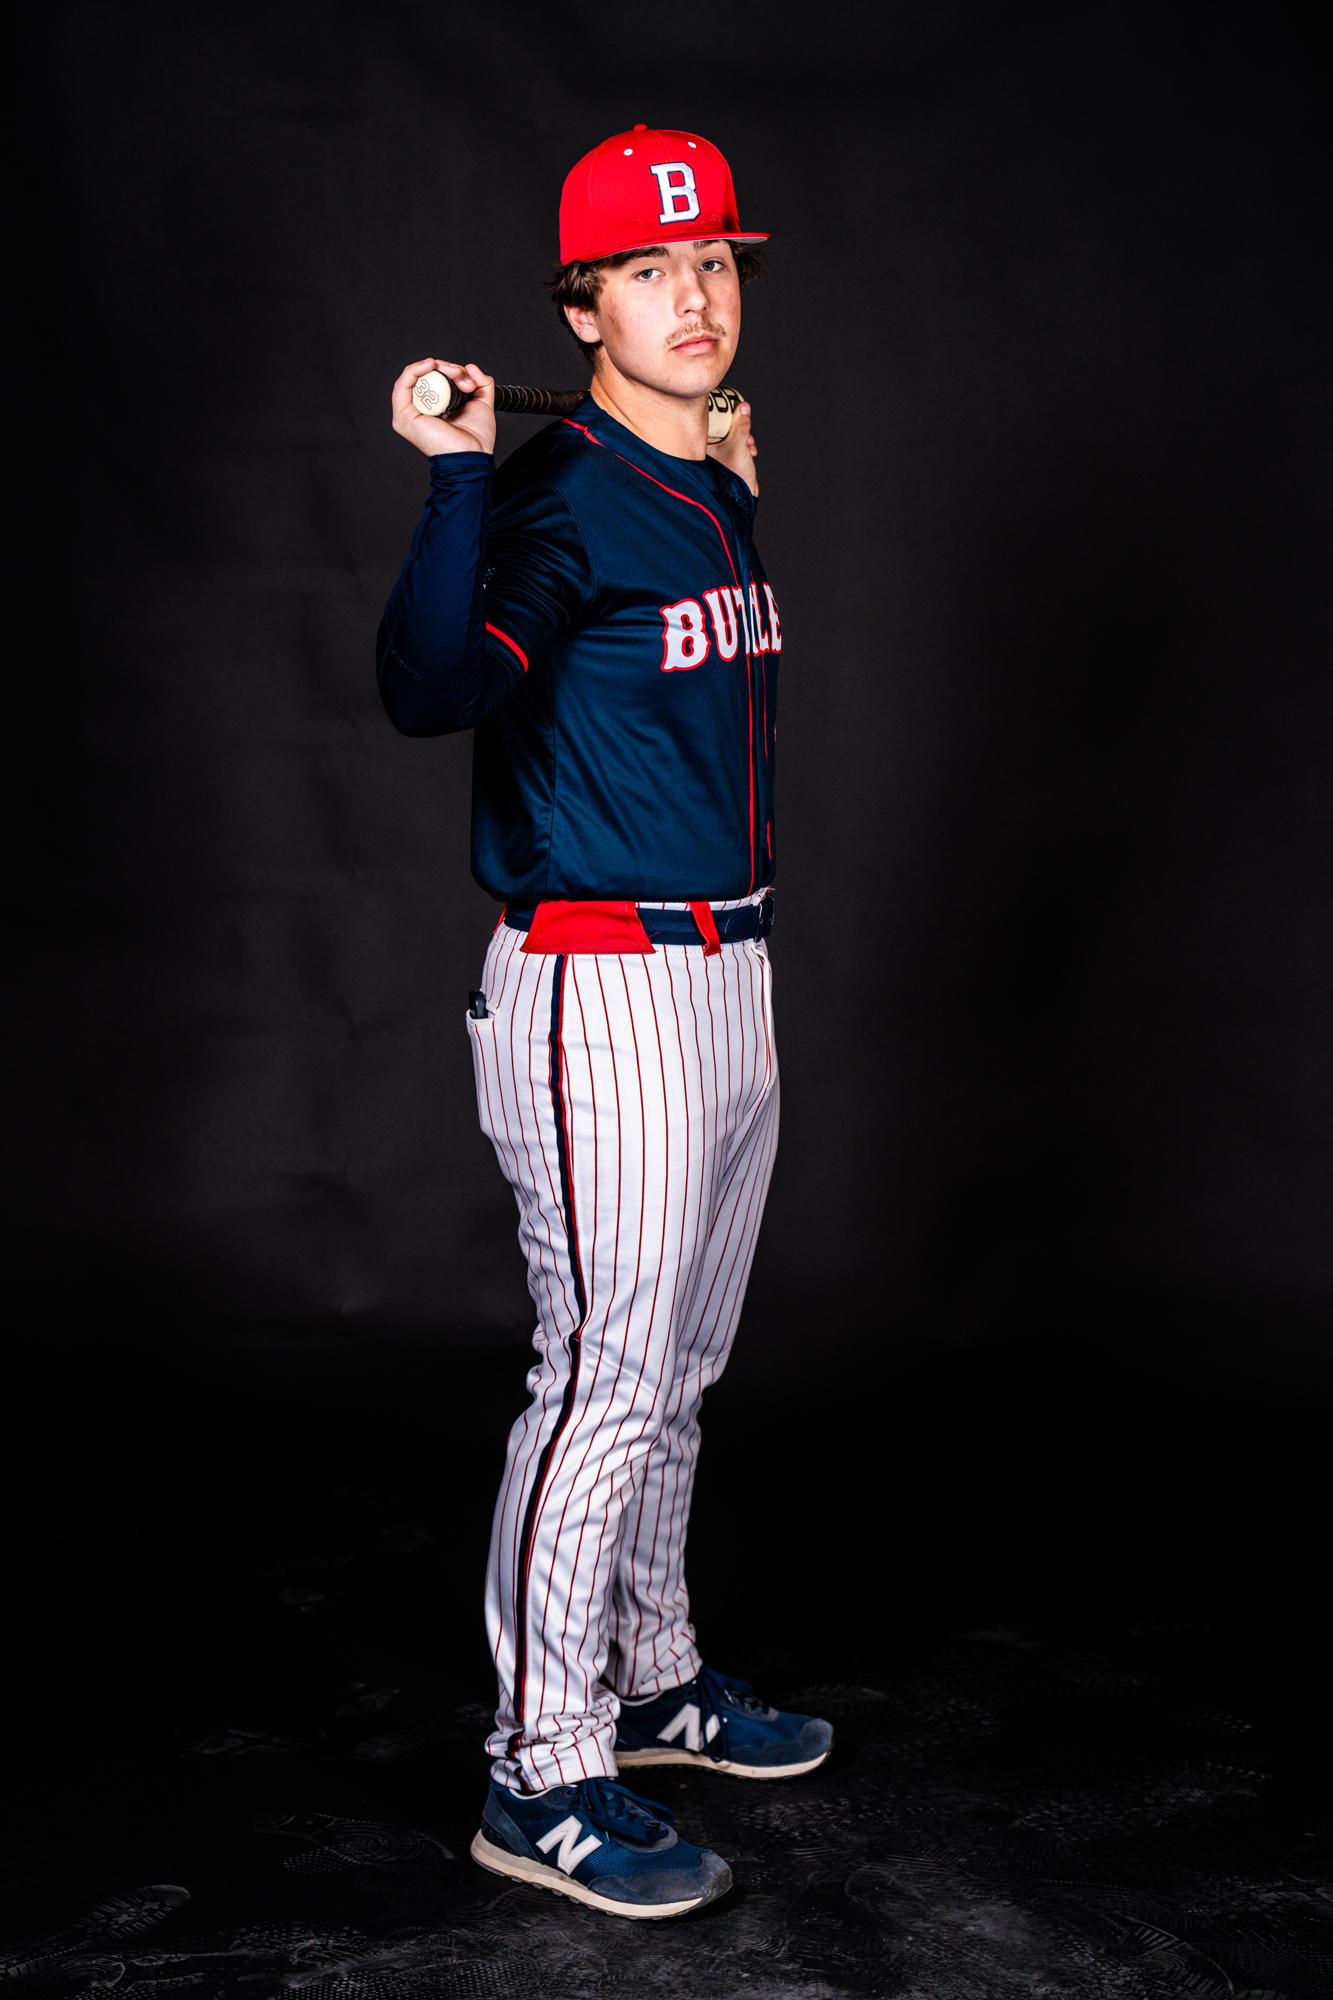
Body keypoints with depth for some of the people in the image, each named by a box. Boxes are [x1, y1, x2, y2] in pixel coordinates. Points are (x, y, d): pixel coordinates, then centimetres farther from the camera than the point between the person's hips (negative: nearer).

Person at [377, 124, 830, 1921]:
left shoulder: (717, 496, 12)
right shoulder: (557, 498, -15)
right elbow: (429, 691, -33)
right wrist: (456, 475, -42)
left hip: (731, 976, 9)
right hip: (600, 994, -9)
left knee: (680, 1367, 18)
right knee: (608, 1374, -5)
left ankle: (651, 1681, 33)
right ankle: (542, 1775, 6)